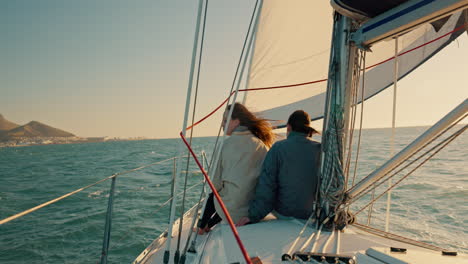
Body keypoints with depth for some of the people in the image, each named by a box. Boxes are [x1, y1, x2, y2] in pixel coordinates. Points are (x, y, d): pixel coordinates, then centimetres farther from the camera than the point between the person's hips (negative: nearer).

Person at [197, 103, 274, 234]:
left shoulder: (229, 143, -12)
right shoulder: (262, 144, -1)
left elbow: (216, 183, -7)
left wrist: (219, 187, 16)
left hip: (234, 211, -4)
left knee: (213, 196, 28)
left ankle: (202, 227, 48)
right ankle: (209, 225, 47)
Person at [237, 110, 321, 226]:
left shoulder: (278, 148, -12)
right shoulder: (319, 149, -6)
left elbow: (266, 185, -13)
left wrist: (253, 215, -8)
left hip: (284, 213, -2)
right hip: (312, 213, 2)